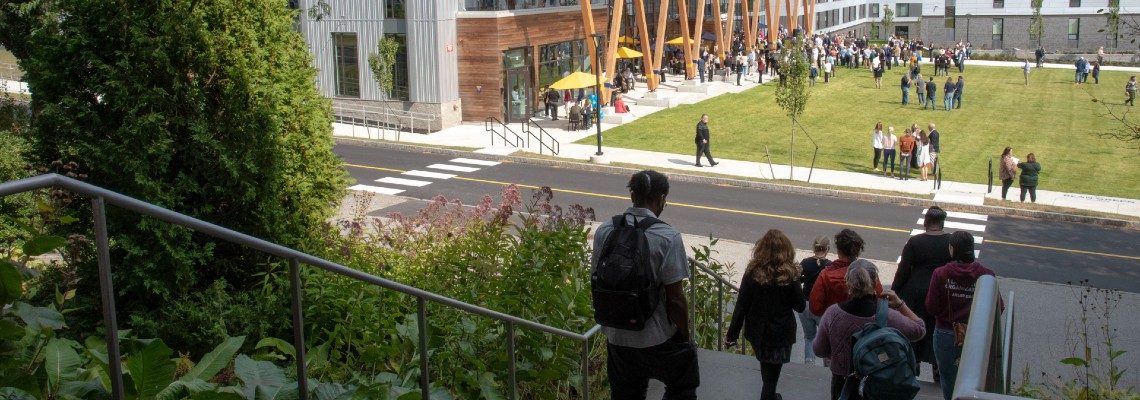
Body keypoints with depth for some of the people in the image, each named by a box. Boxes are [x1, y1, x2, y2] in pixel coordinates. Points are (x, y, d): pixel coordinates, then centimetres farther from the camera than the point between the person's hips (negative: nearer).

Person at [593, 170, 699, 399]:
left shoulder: (604, 231, -5)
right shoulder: (667, 238, -20)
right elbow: (675, 298, -17)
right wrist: (685, 335, -2)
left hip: (616, 335, 5)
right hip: (657, 338, -5)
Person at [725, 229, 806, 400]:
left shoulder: (752, 272, -12)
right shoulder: (789, 275, -17)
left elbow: (741, 306, -11)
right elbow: (800, 306, -8)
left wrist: (732, 334, -4)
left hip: (757, 331, 3)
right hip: (781, 333, -3)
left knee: (767, 370, 27)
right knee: (771, 375, 8)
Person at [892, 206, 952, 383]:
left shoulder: (914, 242, -11)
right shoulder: (952, 242, -6)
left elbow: (903, 271, -9)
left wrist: (894, 292, 1)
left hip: (915, 293, -1)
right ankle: (938, 370, 19)